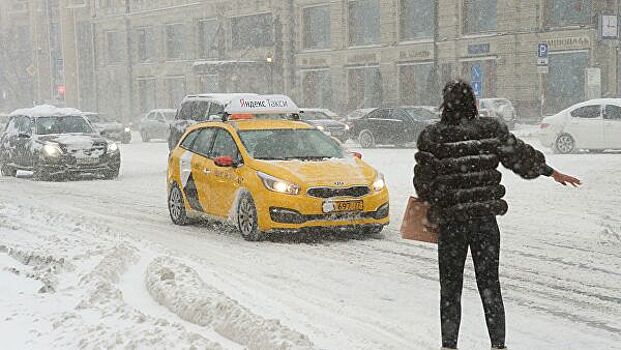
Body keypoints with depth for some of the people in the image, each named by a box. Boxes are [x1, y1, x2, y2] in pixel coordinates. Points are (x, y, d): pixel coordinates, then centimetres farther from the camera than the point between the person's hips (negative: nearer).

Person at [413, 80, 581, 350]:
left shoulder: (432, 137, -9)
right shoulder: (491, 130, -3)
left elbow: (424, 178, -5)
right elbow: (520, 156, 3)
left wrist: (432, 201, 15)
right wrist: (552, 173, 18)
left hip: (450, 220, -2)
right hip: (486, 217, 2)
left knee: (450, 286, 10)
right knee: (489, 282, 11)